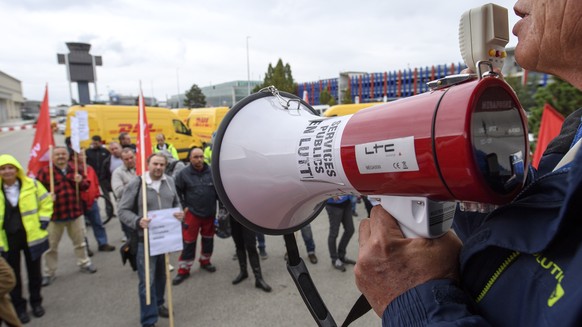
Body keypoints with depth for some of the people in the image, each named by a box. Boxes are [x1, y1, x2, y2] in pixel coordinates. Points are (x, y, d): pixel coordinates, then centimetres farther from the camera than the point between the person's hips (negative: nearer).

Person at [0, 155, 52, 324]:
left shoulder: (31, 185, -4)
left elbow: (46, 201, 5)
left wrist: (43, 221, -3)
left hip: (31, 235, 0)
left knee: (34, 271, 13)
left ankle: (36, 302, 31)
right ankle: (19, 307, 26)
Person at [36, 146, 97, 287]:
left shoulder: (75, 169, 4)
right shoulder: (44, 171, -9)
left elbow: (85, 186, 10)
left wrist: (80, 182, -12)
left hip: (75, 212, 3)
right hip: (55, 215, -3)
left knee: (80, 241, 17)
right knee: (51, 245, 7)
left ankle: (84, 263, 34)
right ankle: (49, 273, 22)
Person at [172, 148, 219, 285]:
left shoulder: (212, 172, -5)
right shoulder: (184, 173, -8)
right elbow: (177, 191, 1)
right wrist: (183, 206, -3)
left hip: (210, 213, 2)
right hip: (192, 213, -2)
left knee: (208, 239, 17)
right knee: (188, 242, 1)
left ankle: (205, 261, 38)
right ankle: (183, 270, 14)